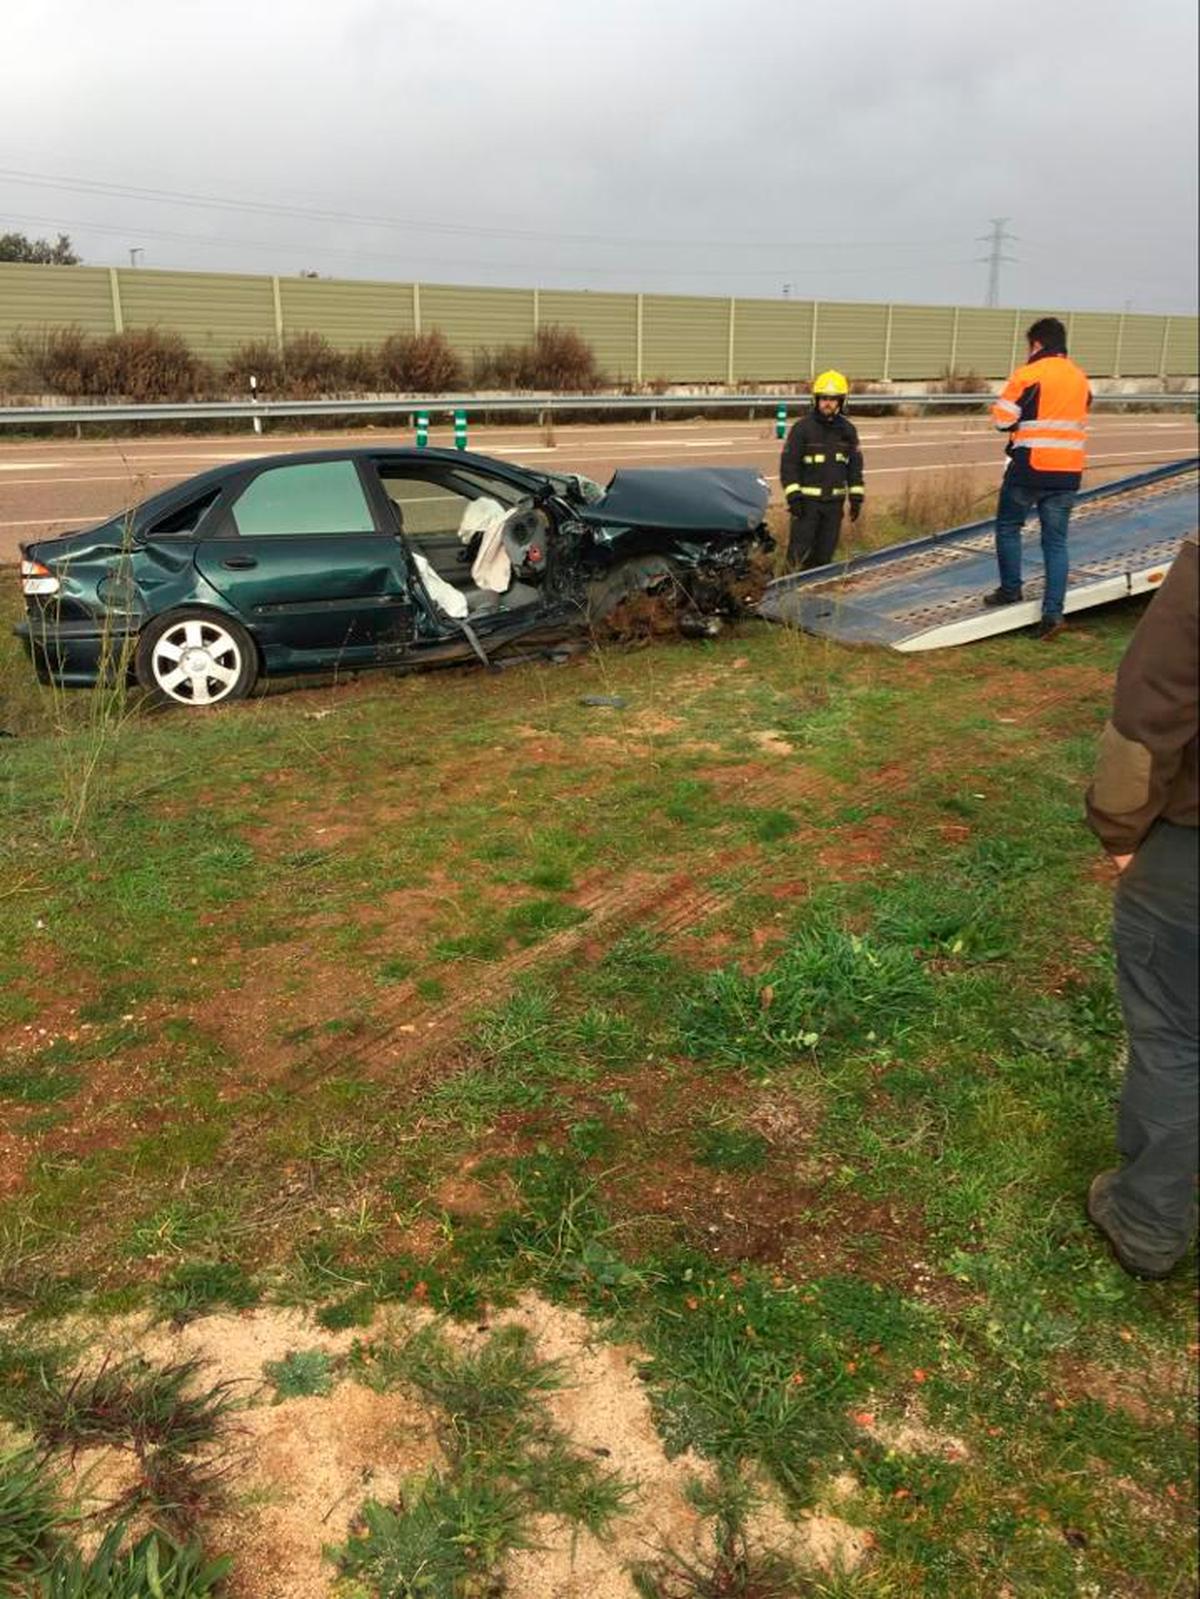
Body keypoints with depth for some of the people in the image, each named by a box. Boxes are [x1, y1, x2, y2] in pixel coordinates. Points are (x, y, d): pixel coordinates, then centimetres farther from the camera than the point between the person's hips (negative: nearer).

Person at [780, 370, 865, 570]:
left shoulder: (847, 430, 8)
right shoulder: (802, 427, -6)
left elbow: (855, 465, 14)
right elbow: (788, 463, -8)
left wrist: (856, 497, 9)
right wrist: (793, 495, -15)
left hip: (835, 501, 4)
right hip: (807, 500, -4)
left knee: (825, 552, 8)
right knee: (801, 549, -7)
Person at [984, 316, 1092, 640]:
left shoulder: (1029, 375, -9)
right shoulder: (1081, 379, 11)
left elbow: (1002, 419, -8)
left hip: (1030, 467, -5)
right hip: (1068, 472, 5)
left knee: (1008, 526, 16)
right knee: (1056, 540, 5)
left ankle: (1010, 589, 18)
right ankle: (1053, 611, -1)